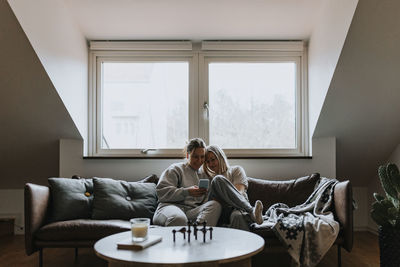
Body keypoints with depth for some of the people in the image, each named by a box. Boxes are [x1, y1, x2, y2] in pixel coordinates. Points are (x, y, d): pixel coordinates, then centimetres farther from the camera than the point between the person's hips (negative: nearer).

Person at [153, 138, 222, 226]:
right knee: (179, 219, -43)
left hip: (193, 211, 5)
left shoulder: (204, 174, 27)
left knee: (215, 205, -29)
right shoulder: (176, 169, 12)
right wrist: (187, 192, -13)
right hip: (172, 206, -5)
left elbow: (206, 200, 20)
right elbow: (161, 192, -2)